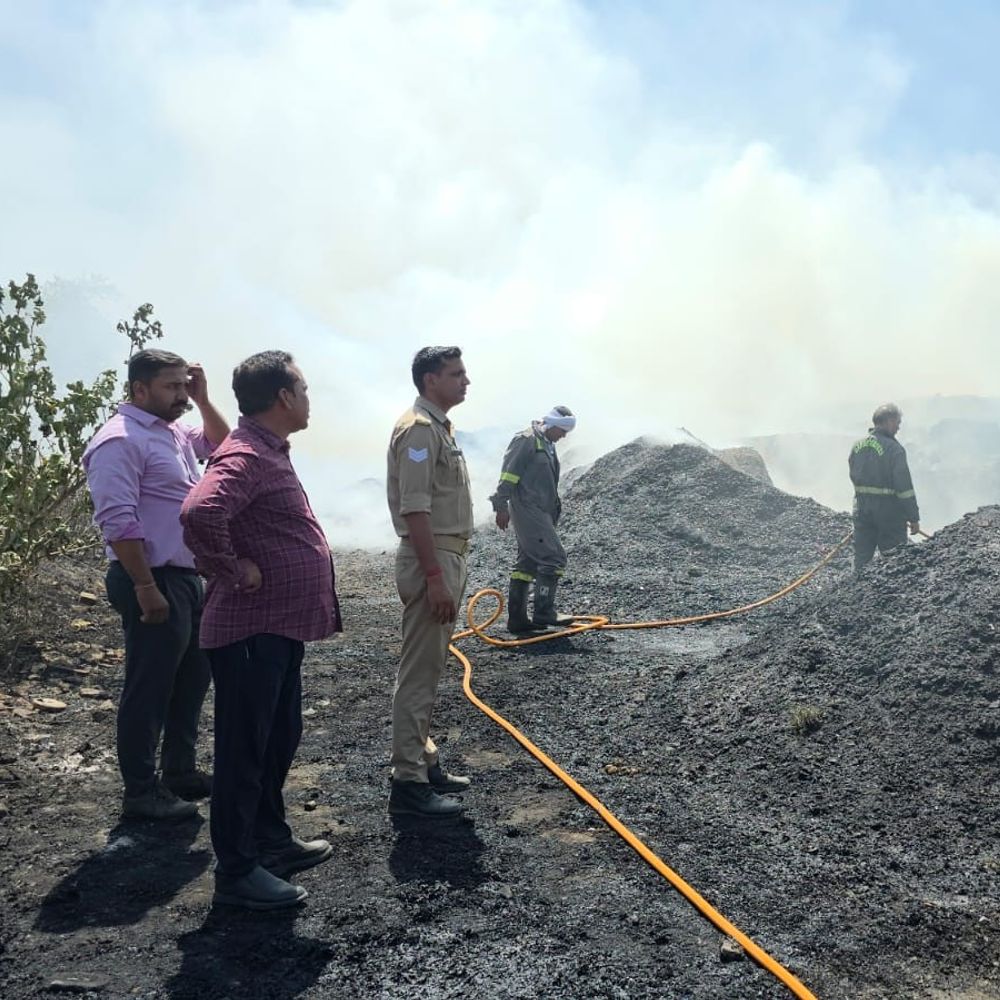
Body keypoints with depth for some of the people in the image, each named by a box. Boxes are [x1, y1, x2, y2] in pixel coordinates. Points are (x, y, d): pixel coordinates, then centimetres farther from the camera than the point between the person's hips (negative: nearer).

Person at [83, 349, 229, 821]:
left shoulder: (172, 431, 12)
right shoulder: (121, 440, -16)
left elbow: (220, 443, 29)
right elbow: (118, 521, -22)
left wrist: (202, 400, 12)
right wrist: (146, 588, -24)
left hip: (187, 577, 10)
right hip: (154, 581, -10)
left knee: (192, 678, 17)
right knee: (149, 688, 1)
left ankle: (180, 771, 32)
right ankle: (141, 792, 14)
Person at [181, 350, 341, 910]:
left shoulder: (269, 451, 14)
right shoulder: (246, 455, -20)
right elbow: (199, 514, -37)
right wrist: (233, 573, -25)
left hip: (283, 628, 10)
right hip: (252, 631, -10)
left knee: (281, 738, 20)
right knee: (245, 749, 1)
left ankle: (272, 841, 36)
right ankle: (236, 872, 14)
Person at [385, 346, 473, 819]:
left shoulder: (441, 427, 16)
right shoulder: (418, 428, -16)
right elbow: (414, 510, -22)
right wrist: (435, 577, -25)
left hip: (447, 556, 10)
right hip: (430, 561, -10)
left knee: (429, 668, 16)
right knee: (418, 673, -5)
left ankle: (424, 761, 27)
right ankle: (408, 783, 2)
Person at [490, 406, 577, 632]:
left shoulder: (547, 445, 19)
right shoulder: (527, 440, -10)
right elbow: (509, 474, -16)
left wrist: (554, 509, 25)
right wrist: (502, 506, -19)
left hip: (539, 513, 10)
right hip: (528, 510, -10)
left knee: (528, 563, 10)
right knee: (554, 558, -12)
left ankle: (517, 617, 13)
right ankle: (544, 613, -9)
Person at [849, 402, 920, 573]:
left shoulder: (857, 446, 3)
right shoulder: (894, 449, -16)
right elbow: (904, 487, -17)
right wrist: (914, 518, -11)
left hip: (862, 509, 6)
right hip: (889, 512, -6)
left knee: (861, 558, 12)